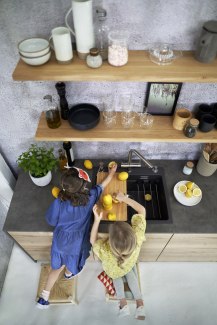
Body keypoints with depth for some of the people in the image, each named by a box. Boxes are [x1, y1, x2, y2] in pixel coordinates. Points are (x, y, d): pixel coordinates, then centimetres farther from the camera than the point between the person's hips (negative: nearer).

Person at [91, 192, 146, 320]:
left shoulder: (105, 251, -50)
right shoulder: (137, 238, -47)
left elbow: (93, 241, -27)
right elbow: (142, 210, -34)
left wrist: (97, 220, -36)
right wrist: (124, 198, -29)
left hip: (112, 272, -1)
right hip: (129, 265, 1)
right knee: (130, 274, 34)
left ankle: (123, 303, 28)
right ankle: (140, 302, 26)